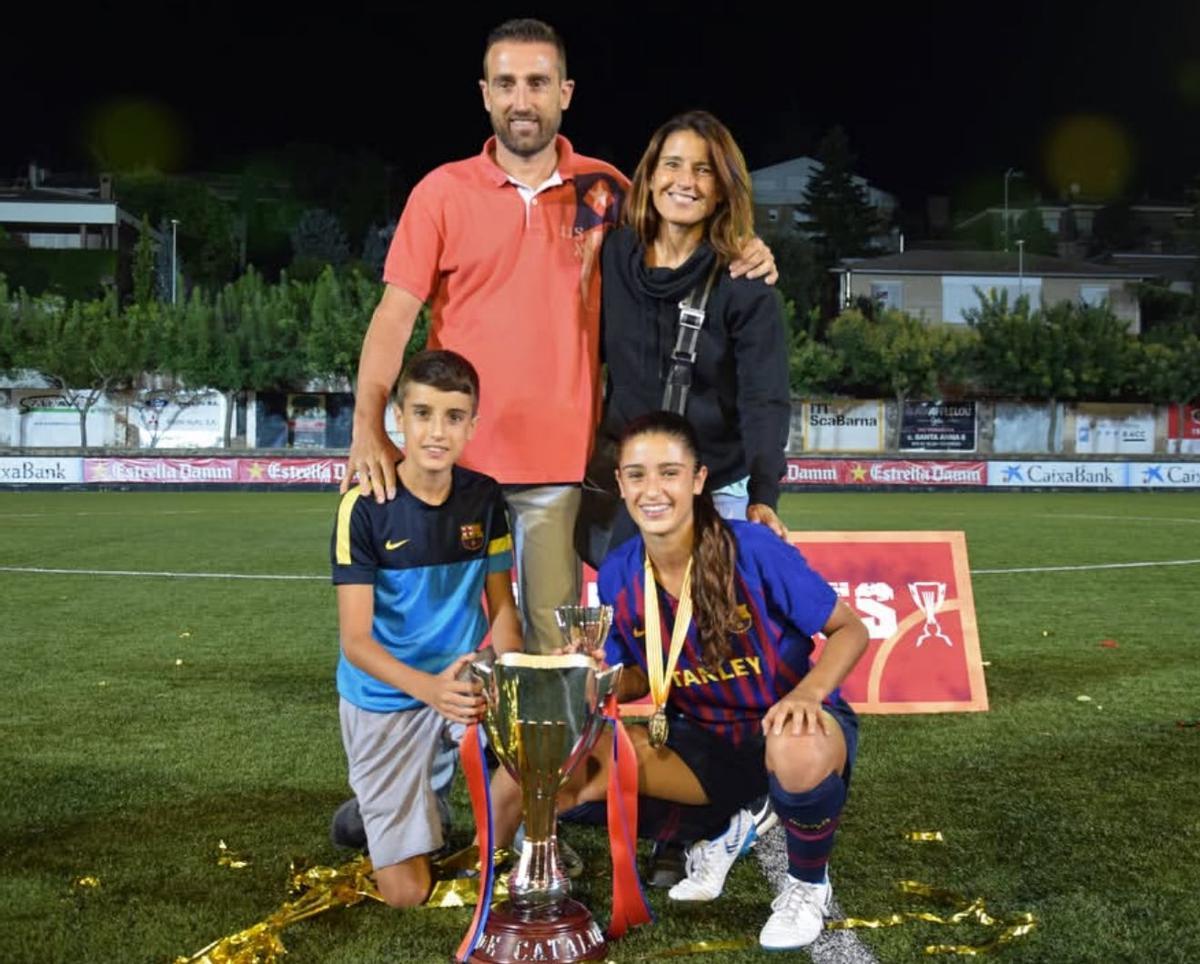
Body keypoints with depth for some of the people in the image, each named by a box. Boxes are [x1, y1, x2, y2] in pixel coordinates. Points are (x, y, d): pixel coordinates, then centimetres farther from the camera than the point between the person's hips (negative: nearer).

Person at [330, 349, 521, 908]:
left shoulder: (484, 498, -6)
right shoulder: (365, 506, -18)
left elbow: (501, 609, 2)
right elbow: (355, 640, -20)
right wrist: (430, 688, -38)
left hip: (463, 680, 3)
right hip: (385, 694, -3)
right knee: (406, 893, -2)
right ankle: (376, 804, 32)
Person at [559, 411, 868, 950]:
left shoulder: (752, 549, -21)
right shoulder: (618, 574, -8)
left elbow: (849, 629, -12)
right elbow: (636, 678, 7)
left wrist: (808, 692, -32)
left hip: (788, 725, -4)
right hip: (704, 740, 5)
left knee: (798, 754, -43)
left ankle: (808, 885, -6)